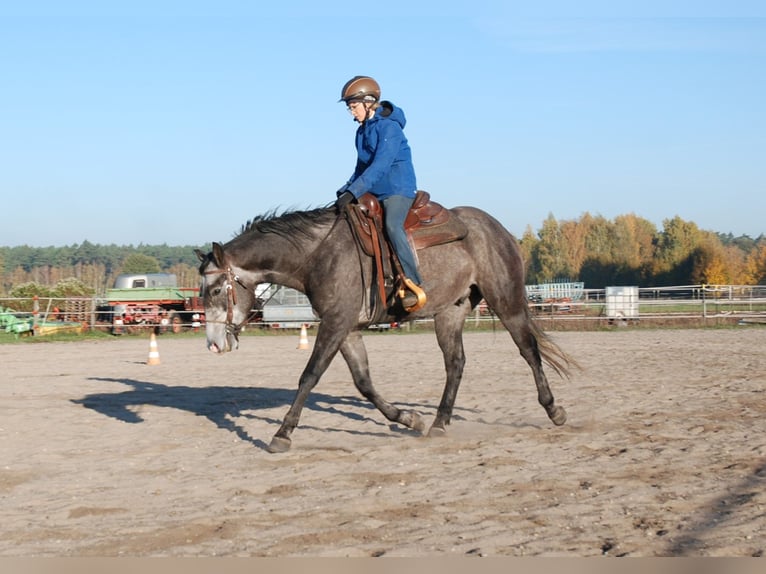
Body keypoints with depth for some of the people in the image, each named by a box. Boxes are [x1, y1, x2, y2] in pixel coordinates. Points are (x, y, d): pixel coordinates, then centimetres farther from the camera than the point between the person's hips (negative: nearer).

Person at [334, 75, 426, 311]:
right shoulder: (362, 131, 12)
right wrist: (345, 190, 5)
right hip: (374, 192, 10)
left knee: (392, 225, -34)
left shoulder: (389, 127, -16)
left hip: (398, 189, -10)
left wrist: (352, 193, -29)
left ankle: (415, 285, -35)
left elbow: (379, 167, -25)